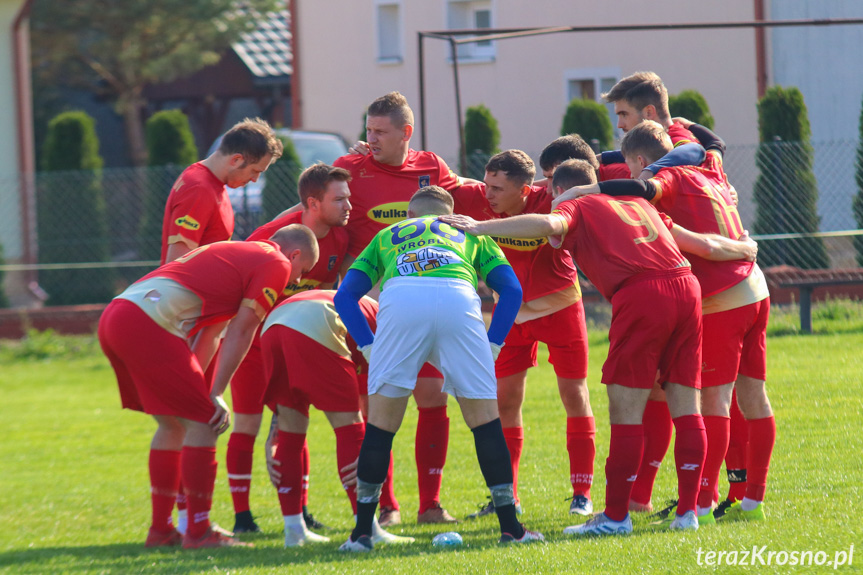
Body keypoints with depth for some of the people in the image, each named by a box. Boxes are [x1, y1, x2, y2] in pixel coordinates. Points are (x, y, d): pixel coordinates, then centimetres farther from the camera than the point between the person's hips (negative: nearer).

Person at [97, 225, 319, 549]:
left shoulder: (235, 253, 32)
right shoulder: (276, 264, 4)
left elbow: (211, 332, 29)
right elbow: (240, 332, -1)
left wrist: (193, 386, 26)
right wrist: (215, 395, 0)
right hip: (146, 326, -9)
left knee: (173, 424, 20)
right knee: (203, 422, -2)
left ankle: (160, 529, 23)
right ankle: (199, 533, 1)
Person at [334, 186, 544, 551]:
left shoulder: (387, 236, 39)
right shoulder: (470, 233, 38)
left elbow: (345, 296, 25)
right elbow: (512, 290, 22)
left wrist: (370, 348, 19)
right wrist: (492, 346, 20)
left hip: (399, 301, 0)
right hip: (458, 299, 0)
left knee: (381, 421, 12)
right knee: (484, 416, 12)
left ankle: (362, 532, 13)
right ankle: (510, 527, 13)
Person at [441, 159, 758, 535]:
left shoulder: (576, 208, 12)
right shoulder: (637, 204, 30)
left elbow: (549, 224, -13)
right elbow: (703, 244, 34)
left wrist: (481, 227, -12)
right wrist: (743, 249, 53)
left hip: (640, 293, -6)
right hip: (685, 286, 6)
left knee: (625, 410, -1)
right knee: (685, 407, 11)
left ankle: (616, 515, 1)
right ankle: (688, 511, 13)